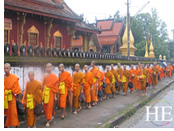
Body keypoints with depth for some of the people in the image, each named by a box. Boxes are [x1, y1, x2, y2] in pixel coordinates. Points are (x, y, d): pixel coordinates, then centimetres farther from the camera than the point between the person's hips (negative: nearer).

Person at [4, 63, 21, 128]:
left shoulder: (14, 78, -6)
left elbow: (17, 89, -3)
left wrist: (18, 99, -1)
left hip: (11, 98, -3)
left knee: (13, 112, 1)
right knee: (5, 112, 8)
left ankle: (16, 125, 11)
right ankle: (5, 125, 19)